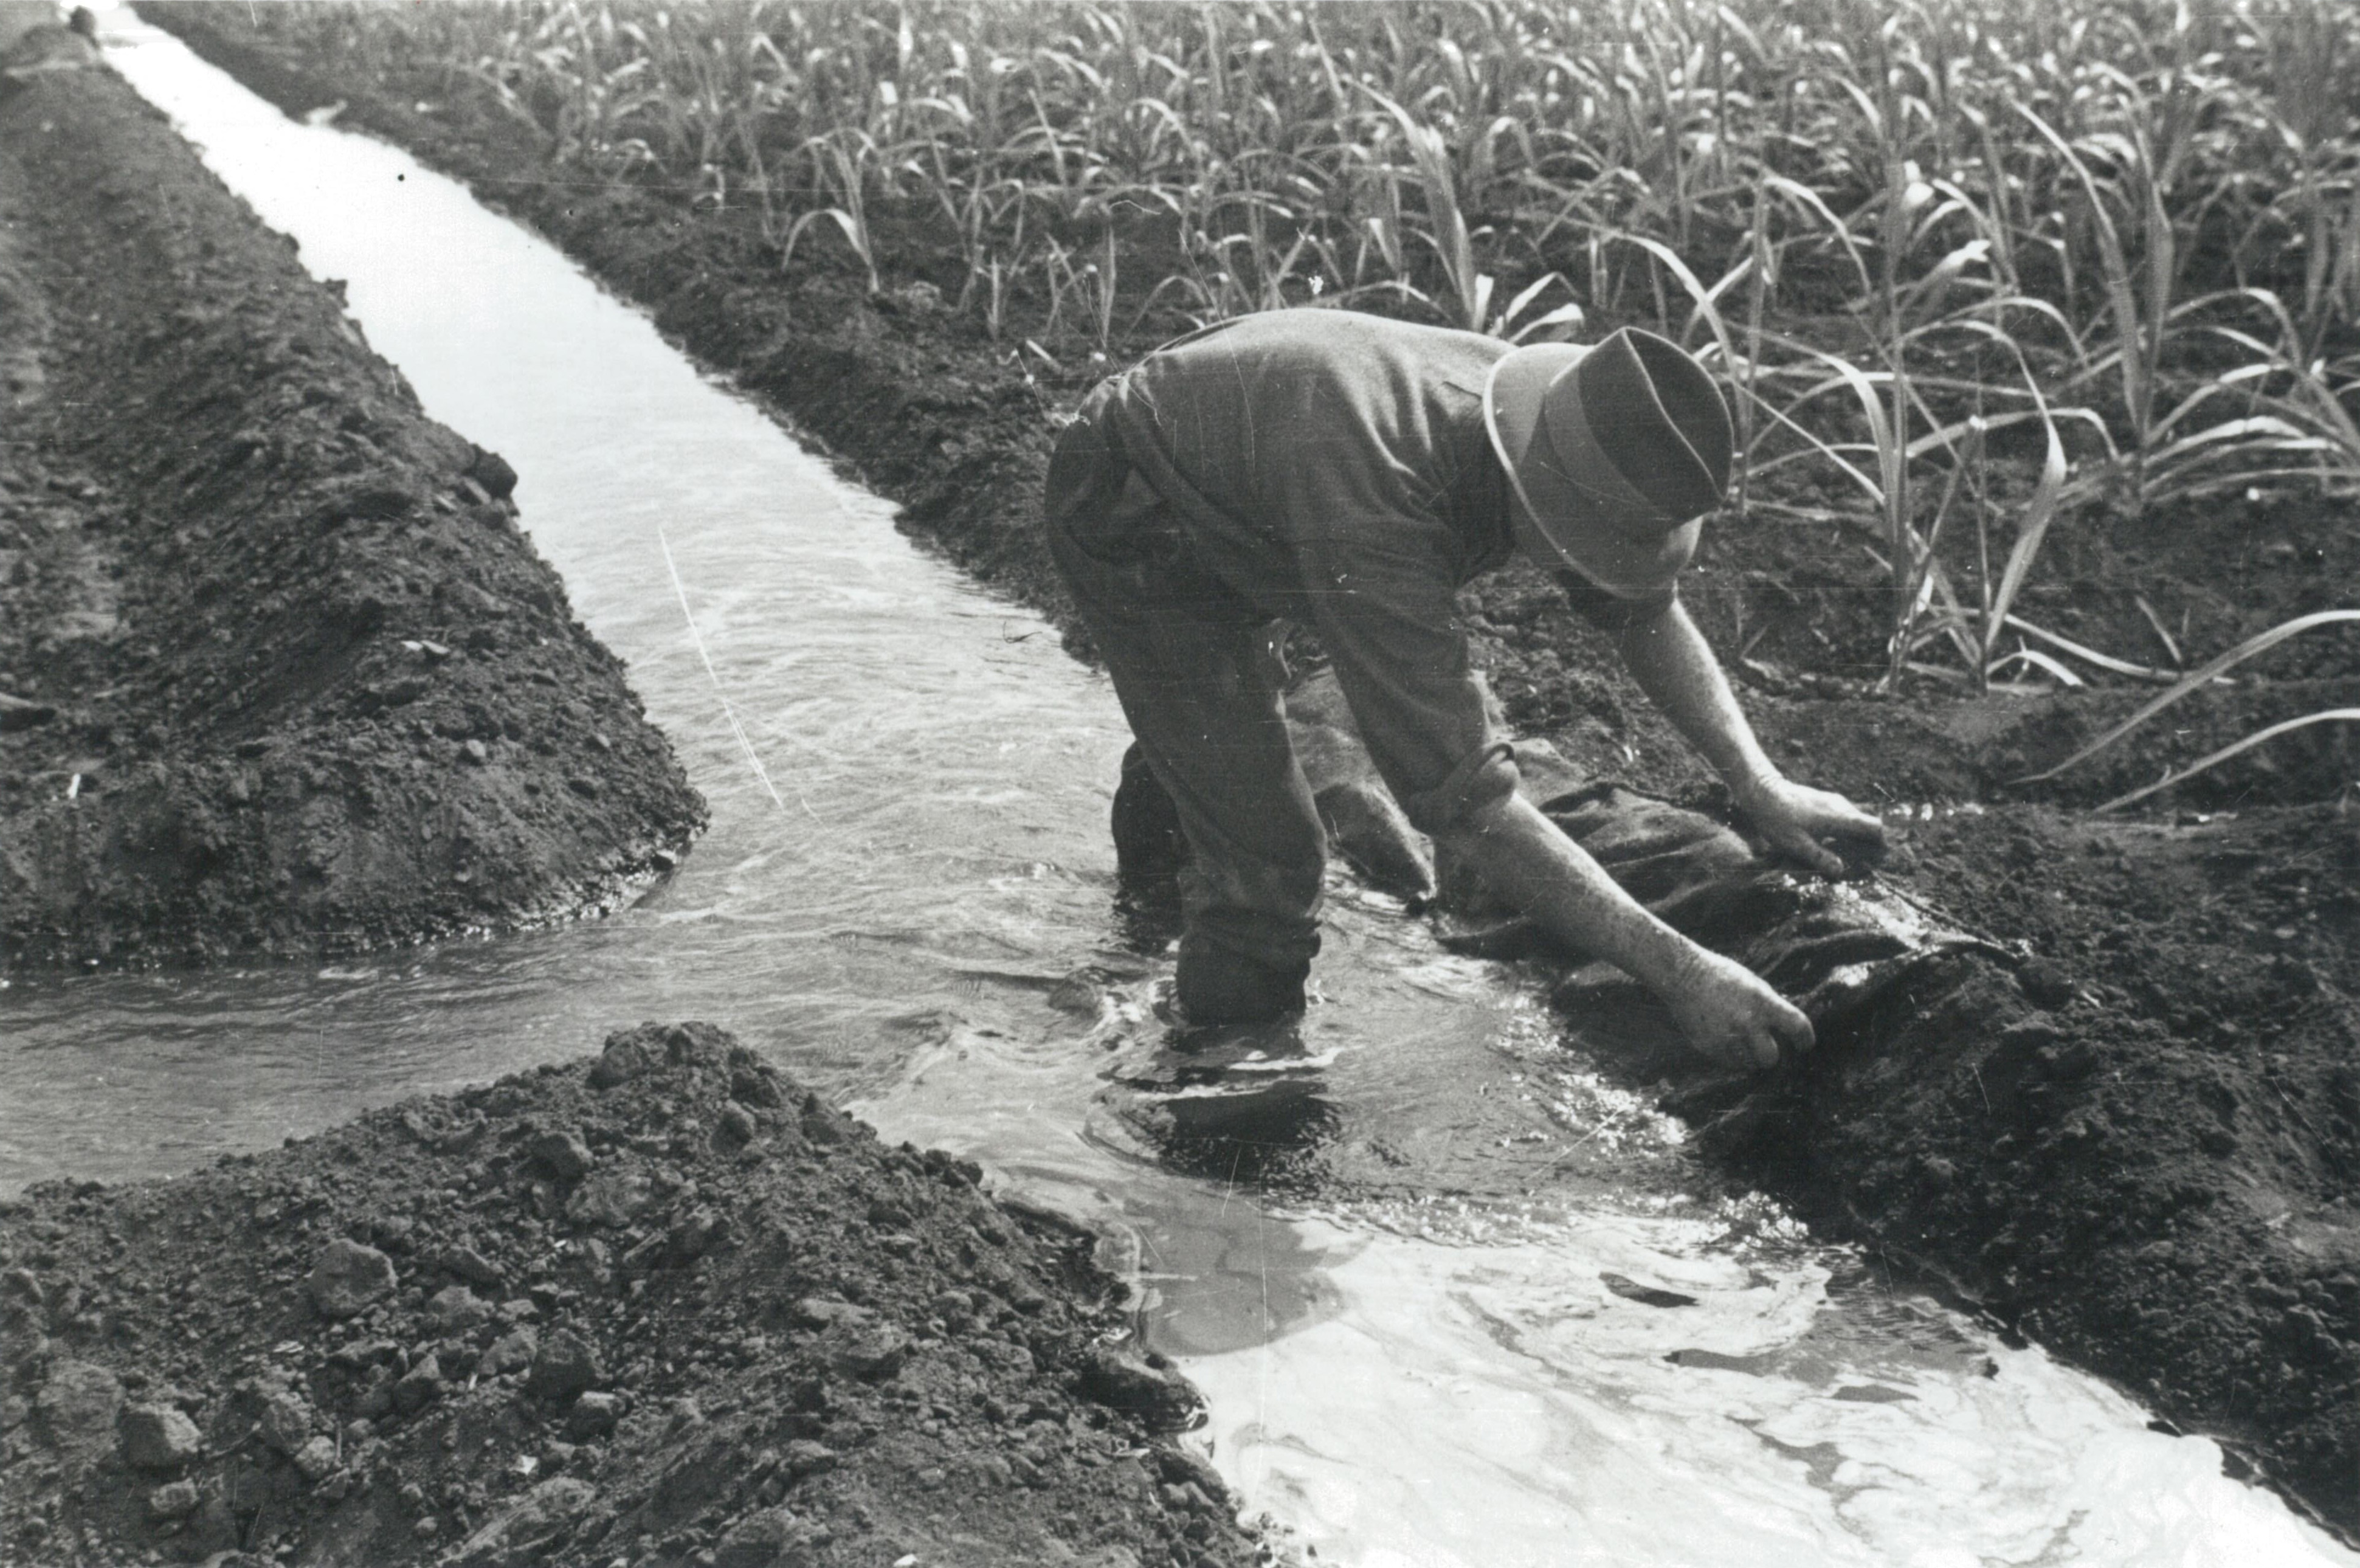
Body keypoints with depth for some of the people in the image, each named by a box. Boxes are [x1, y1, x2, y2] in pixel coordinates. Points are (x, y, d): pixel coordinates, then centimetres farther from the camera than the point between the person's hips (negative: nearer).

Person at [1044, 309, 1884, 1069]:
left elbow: (1645, 605, -2)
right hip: (1133, 526, -7)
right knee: (1267, 859, -11)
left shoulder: (1550, 418, -22)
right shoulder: (1375, 508, -46)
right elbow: (1466, 803, -45)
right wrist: (1676, 970, -45)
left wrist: (1760, 786, -12)